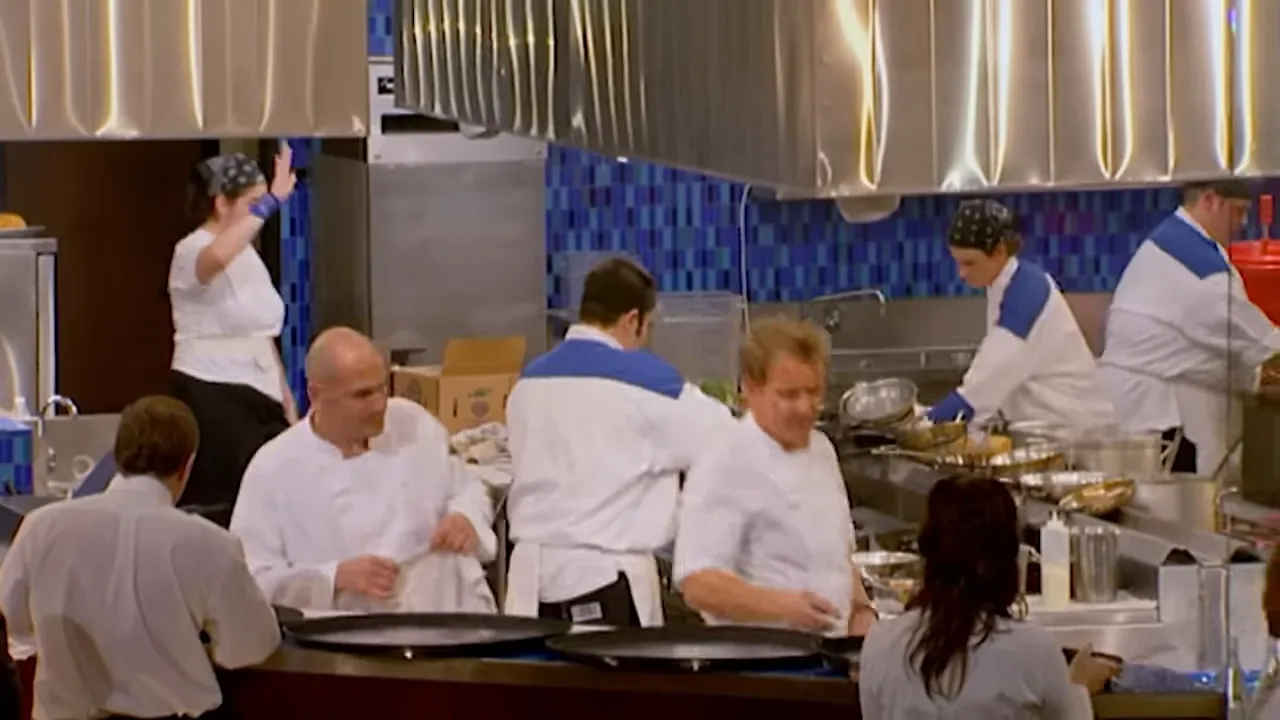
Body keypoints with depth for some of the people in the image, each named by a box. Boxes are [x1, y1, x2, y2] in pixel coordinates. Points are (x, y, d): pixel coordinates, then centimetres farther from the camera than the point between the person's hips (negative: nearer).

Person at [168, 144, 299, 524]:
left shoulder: (247, 255, 16)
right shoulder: (192, 251, -11)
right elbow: (217, 257, -39)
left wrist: (286, 399, 17)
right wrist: (271, 202, -37)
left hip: (257, 395, 8)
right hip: (210, 396, -8)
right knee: (226, 501, -15)